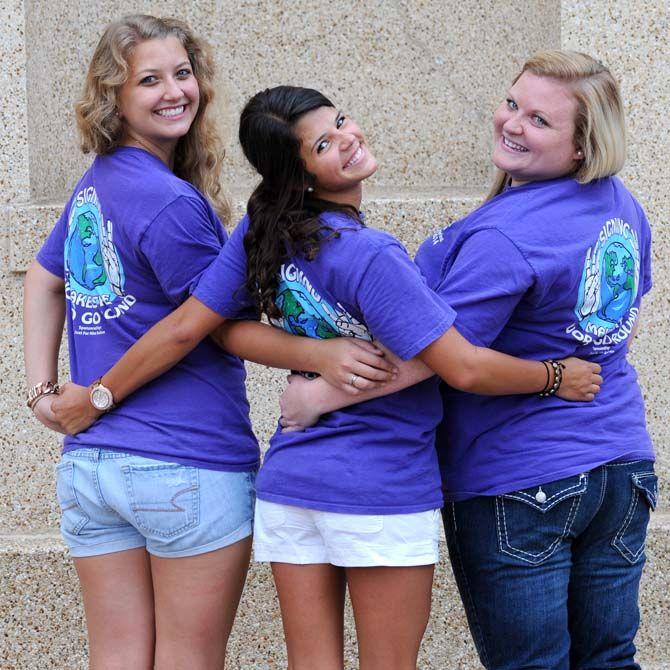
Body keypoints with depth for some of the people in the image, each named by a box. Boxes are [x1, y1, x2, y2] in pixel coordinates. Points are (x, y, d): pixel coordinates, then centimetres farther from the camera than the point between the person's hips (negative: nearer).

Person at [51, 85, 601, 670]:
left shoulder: (259, 232, -1)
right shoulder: (369, 256, -20)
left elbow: (184, 328, 2)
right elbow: (464, 368, -20)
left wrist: (98, 397, 14)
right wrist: (555, 376, -4)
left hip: (290, 484, 6)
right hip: (384, 489, -6)